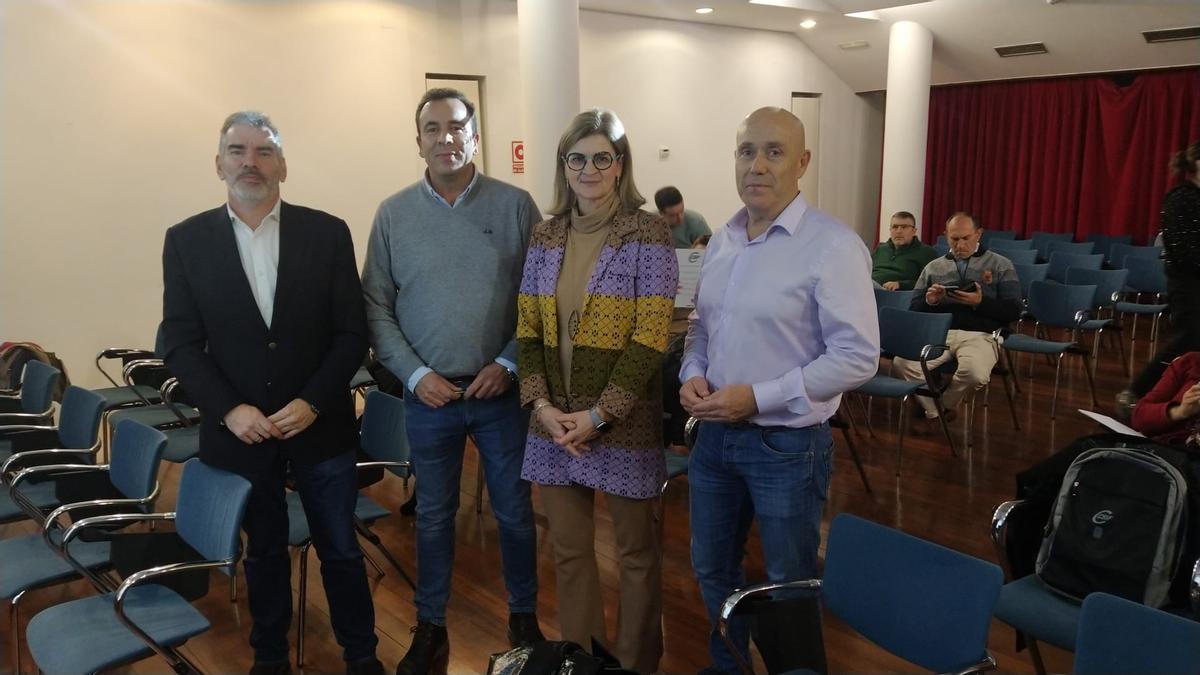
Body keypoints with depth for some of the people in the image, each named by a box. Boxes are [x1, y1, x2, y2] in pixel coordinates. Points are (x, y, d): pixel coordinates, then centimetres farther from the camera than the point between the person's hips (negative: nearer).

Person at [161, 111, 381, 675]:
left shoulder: (327, 233, -4)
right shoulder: (186, 240, -1)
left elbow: (352, 333, -4)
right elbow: (179, 343, -1)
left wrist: (313, 403, -14)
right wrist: (229, 409, -14)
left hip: (321, 427, -1)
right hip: (240, 431, 1)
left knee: (340, 551, 11)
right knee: (263, 552, 18)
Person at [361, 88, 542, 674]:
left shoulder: (515, 205, -3)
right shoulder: (393, 214, 0)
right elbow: (375, 306, 1)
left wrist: (508, 364, -10)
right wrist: (416, 374, -9)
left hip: (501, 391, -1)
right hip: (428, 395, 1)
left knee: (515, 512, 12)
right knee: (433, 517, 14)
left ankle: (524, 615, 33)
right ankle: (430, 628, 31)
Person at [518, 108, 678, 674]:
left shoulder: (647, 234, -8)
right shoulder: (546, 235, 7)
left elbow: (650, 338, -13)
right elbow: (527, 330, 6)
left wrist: (598, 415, -16)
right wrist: (542, 404, -7)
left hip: (624, 423, -4)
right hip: (554, 421, 5)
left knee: (636, 551, 11)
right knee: (568, 549, 15)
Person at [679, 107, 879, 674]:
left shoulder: (833, 246, -16)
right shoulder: (721, 240, 5)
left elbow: (857, 357, -19)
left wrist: (757, 397, -22)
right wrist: (693, 375, -6)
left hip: (786, 444, -6)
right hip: (713, 435, 7)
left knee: (789, 585, 14)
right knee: (712, 569, 22)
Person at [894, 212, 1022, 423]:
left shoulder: (1000, 265, 13)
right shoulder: (933, 267, 20)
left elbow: (1013, 311, 4)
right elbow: (914, 309, 15)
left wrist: (980, 302, -13)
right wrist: (929, 301, -8)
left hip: (979, 335, -2)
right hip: (938, 332, 2)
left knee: (974, 373, -36)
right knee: (903, 361, -29)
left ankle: (945, 404, 0)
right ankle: (934, 414, -5)